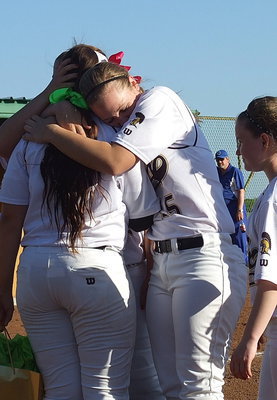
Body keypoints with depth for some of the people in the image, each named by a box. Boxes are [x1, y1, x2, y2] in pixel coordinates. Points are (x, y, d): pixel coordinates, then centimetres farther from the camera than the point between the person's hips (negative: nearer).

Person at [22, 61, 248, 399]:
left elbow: (113, 162, -18)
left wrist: (49, 132, -8)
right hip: (159, 263, 8)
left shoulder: (160, 100, -6)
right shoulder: (122, 131, 15)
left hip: (205, 257, -8)